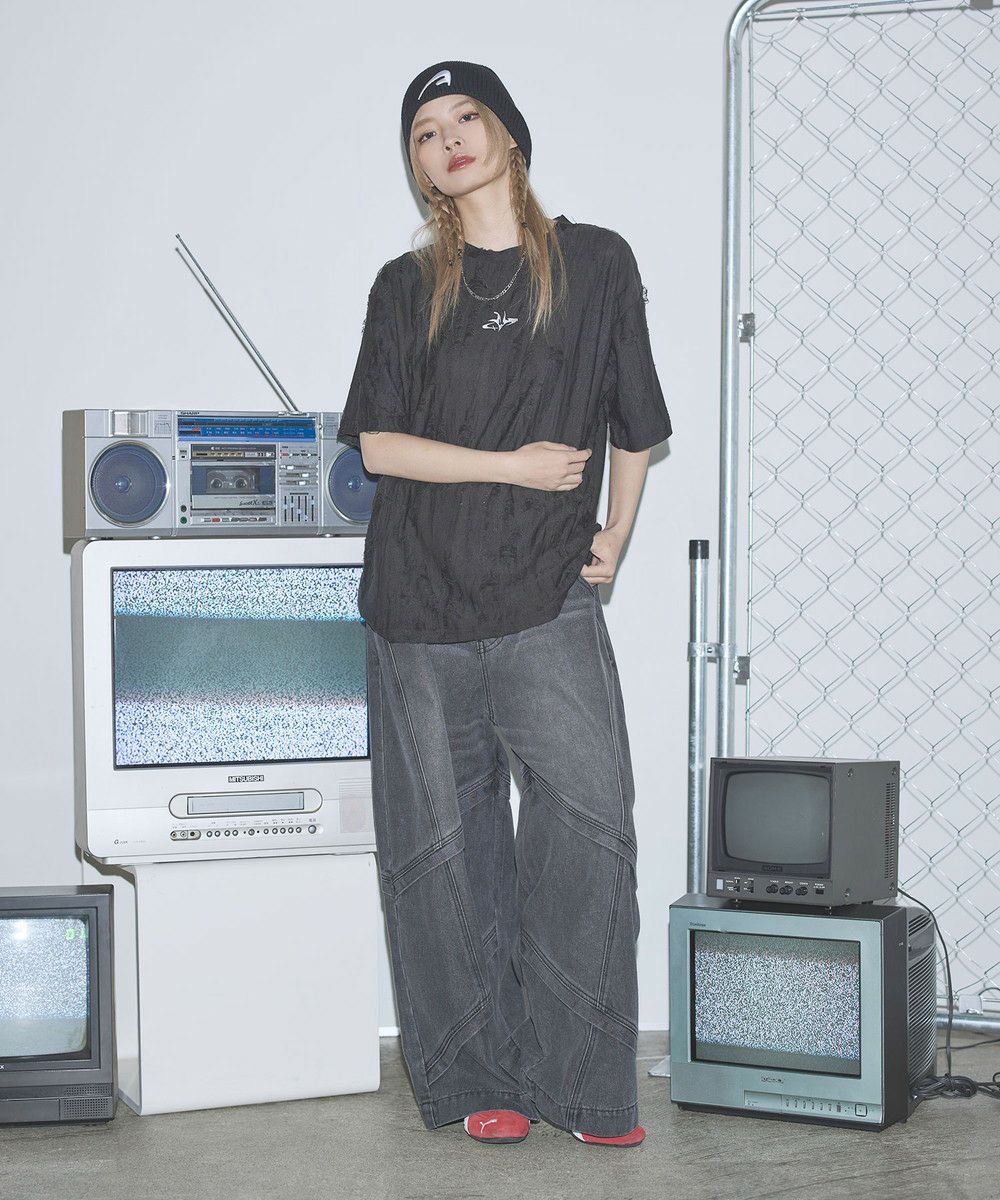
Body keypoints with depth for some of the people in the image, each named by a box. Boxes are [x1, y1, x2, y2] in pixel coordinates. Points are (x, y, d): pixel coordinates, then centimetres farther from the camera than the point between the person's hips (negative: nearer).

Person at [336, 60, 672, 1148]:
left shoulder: (595, 264, 8)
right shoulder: (407, 289, 8)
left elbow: (634, 426, 15)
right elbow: (378, 444, -1)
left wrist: (613, 538, 11)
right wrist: (514, 466, -8)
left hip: (549, 600, -1)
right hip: (423, 602, 1)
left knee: (590, 816, -10)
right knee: (441, 843, 3)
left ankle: (580, 1083, 1)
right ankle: (479, 1080, 14)